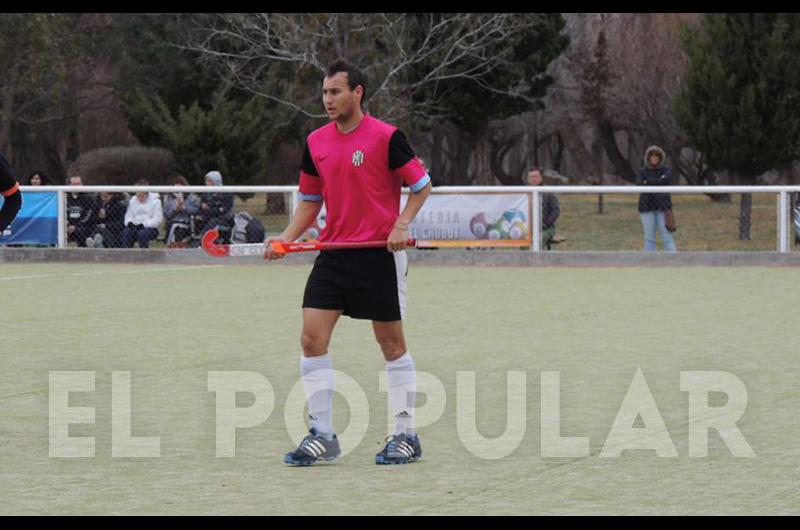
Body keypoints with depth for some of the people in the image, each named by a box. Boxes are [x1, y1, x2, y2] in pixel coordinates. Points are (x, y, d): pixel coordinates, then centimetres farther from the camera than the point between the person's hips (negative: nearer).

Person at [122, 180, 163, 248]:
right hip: (135, 227, 4)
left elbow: (157, 219, -8)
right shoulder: (133, 201, 14)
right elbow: (128, 215, 16)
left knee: (142, 234, -37)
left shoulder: (155, 201, -1)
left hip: (151, 228, -4)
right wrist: (129, 223, -9)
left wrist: (143, 224, -20)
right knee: (126, 232, -29)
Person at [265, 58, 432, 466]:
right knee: (312, 339, -5)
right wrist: (286, 238, 2)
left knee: (392, 344, 2)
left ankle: (406, 435, 11)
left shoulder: (386, 137, -8)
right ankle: (321, 436, 1)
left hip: (380, 254, -5)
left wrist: (401, 224, -15)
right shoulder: (316, 142, 8)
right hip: (333, 254, 5)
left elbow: (422, 185, -1)